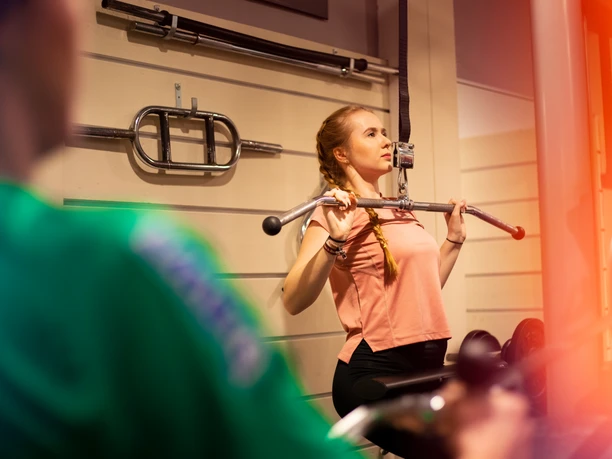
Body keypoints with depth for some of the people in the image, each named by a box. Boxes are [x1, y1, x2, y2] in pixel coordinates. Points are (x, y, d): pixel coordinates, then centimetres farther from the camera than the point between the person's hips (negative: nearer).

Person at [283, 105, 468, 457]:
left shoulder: (400, 211, 14)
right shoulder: (340, 210, -9)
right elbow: (294, 302, -20)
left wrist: (455, 238, 23)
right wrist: (335, 240, -31)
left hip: (426, 368, 8)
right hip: (377, 374, -8)